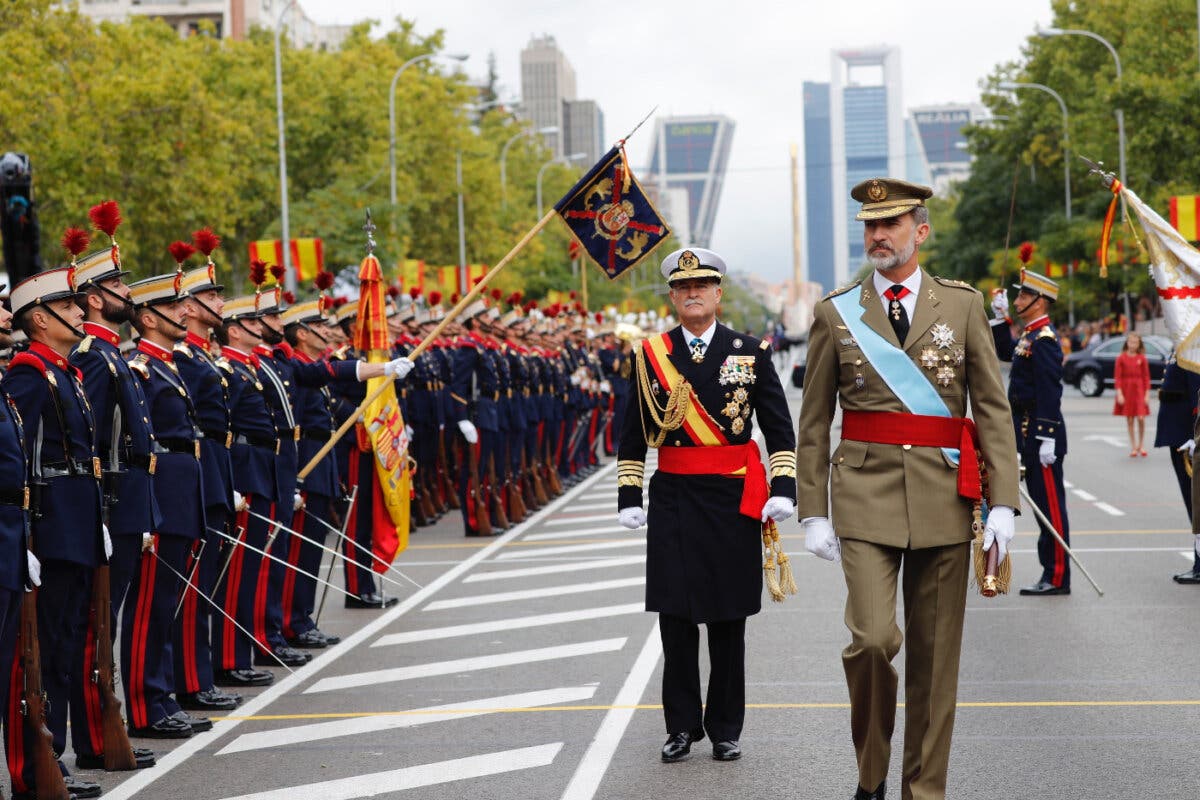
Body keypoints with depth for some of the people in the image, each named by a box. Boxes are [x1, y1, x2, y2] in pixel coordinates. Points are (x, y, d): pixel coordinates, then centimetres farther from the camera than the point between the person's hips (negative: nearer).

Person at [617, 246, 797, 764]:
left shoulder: (750, 353, 2)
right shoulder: (651, 355, 4)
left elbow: (779, 428, 3)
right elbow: (634, 435, 8)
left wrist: (782, 488, -7)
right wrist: (628, 497, 3)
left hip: (732, 502, -1)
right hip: (672, 500, 1)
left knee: (728, 621, 6)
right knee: (675, 617, 2)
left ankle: (725, 730, 17)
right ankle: (682, 726, 14)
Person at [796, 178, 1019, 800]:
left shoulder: (963, 305, 6)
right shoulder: (836, 313, 6)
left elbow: (992, 408, 5)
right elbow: (813, 423, 7)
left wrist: (1003, 502, -3)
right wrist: (813, 512, 1)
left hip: (944, 497, 1)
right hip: (866, 495, -1)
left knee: (935, 654, 4)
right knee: (873, 637, -15)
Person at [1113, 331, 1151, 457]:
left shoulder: (1142, 358, 0)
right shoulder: (1121, 358, -2)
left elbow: (1146, 377, 3)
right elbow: (1117, 377, -2)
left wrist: (1147, 394, -2)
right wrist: (1119, 393, -9)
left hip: (1139, 390, 0)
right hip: (1126, 390, 0)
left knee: (1141, 418, -8)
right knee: (1129, 420, 4)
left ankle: (1141, 445, 9)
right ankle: (1133, 447, 13)